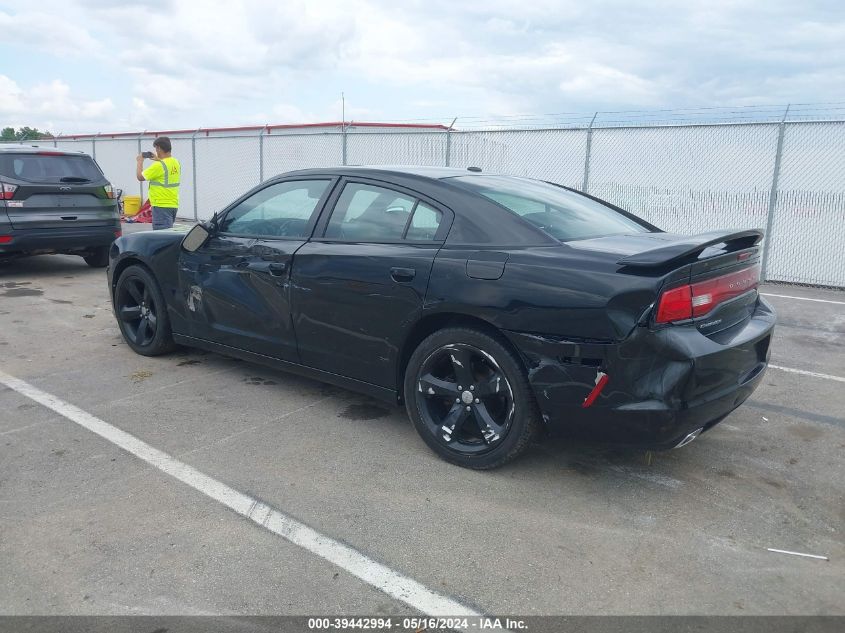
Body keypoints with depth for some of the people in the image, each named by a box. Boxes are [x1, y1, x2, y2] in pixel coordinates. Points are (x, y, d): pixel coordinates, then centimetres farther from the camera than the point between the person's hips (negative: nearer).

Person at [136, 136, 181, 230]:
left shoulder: (159, 165, -19)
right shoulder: (176, 163, 6)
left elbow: (140, 177, -9)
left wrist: (140, 161, 5)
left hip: (162, 206, -9)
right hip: (173, 205, 9)